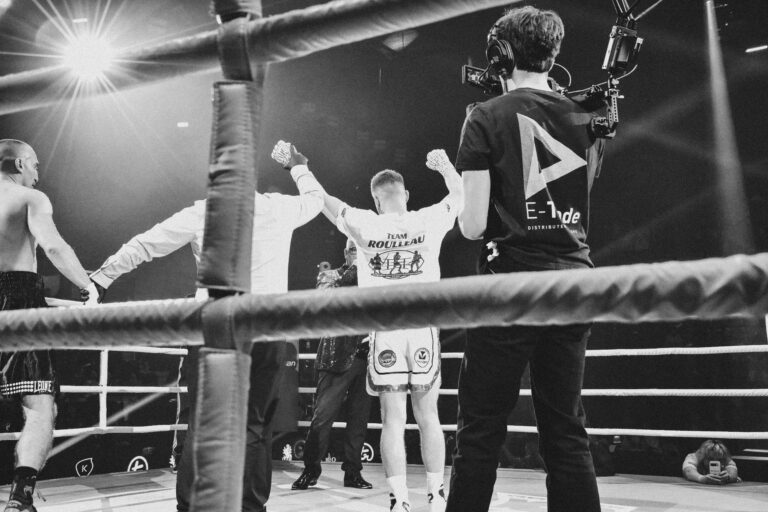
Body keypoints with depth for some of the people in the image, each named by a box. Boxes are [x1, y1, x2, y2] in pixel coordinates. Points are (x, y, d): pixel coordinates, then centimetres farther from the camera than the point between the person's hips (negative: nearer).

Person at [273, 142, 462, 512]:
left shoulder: (363, 225, -2)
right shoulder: (429, 221, 0)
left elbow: (321, 199, 10)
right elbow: (459, 193, 18)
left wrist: (300, 167, 24)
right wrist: (444, 165, 35)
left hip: (385, 330, -1)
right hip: (423, 328, 1)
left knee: (393, 419, 3)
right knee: (428, 415, 10)